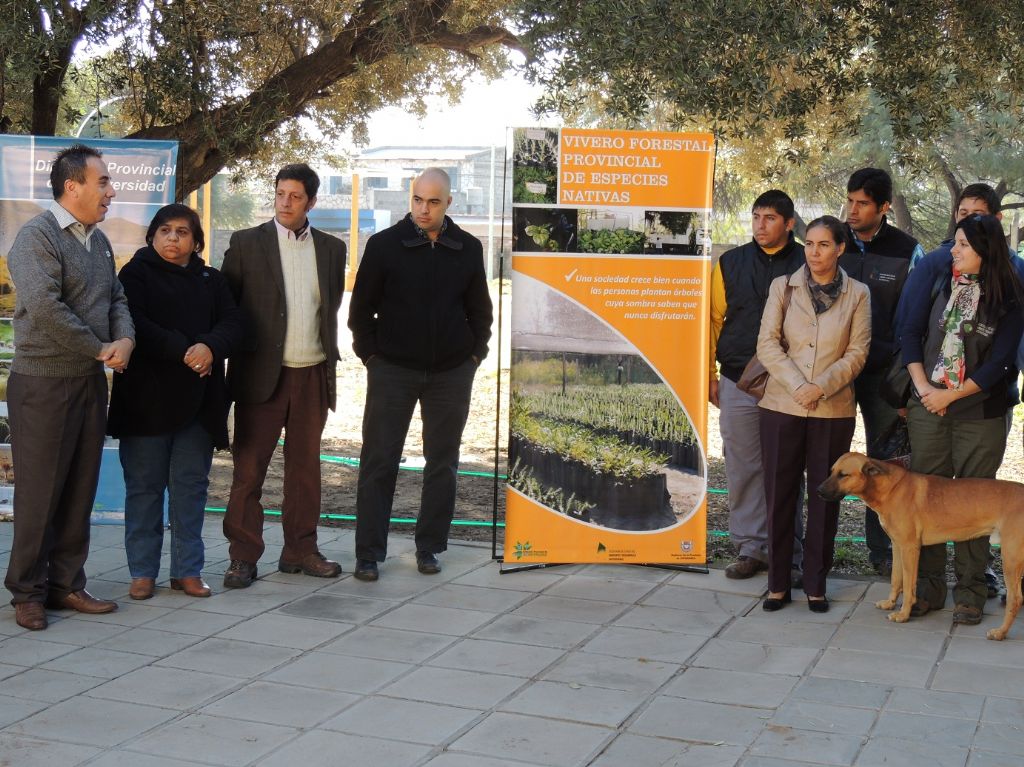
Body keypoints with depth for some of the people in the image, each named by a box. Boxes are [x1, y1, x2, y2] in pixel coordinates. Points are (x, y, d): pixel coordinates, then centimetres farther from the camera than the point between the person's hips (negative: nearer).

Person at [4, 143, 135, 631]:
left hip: (91, 381, 8)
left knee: (80, 490, 11)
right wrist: (101, 350, -16)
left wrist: (125, 339, -7)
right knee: (40, 491, 0)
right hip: (44, 382, -7)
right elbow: (44, 307, -22)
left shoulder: (99, 240, 13)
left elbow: (116, 299, 14)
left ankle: (67, 585, 20)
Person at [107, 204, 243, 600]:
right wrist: (183, 351, -20)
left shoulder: (211, 280, 15)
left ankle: (188, 570, 12)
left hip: (198, 400, 3)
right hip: (147, 399, -3)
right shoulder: (136, 274, 3)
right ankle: (142, 571, 9)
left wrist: (209, 347, -18)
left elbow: (233, 323, 3)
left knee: (191, 485, 5)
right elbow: (136, 325, -11)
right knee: (144, 486, 2)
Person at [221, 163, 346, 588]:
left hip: (313, 375, 3)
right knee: (249, 468, 0)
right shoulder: (246, 243, 1)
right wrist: (224, 362, -3)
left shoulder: (331, 249, 10)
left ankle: (300, 549, 20)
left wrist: (329, 362, 11)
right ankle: (243, 557, 7)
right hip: (262, 375, -3)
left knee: (305, 466, 10)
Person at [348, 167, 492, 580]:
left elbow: (480, 309, 14)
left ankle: (429, 547, 19)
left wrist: (473, 356, 6)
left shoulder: (468, 248, 5)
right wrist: (370, 355, -2)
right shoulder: (384, 244, -2)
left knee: (443, 464, 7)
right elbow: (361, 307, 3)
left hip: (451, 373, 2)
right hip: (392, 371, -2)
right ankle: (368, 553, 4)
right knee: (378, 461, -2)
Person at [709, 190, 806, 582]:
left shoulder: (806, 265, 3)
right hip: (739, 383, 2)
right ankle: (750, 548, 15)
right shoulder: (730, 263, 8)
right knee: (743, 468, 5)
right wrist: (710, 374, 7)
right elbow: (714, 318, 11)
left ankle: (788, 555, 10)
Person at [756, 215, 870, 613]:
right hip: (782, 405, 0)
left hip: (834, 410, 0)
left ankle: (816, 584, 16)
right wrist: (797, 386, -14)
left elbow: (857, 352, -1)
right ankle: (778, 583, 13)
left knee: (825, 498, 5)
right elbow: (767, 344, -2)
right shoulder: (783, 286, 5)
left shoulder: (858, 294, 4)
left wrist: (821, 386, -14)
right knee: (779, 495, 3)